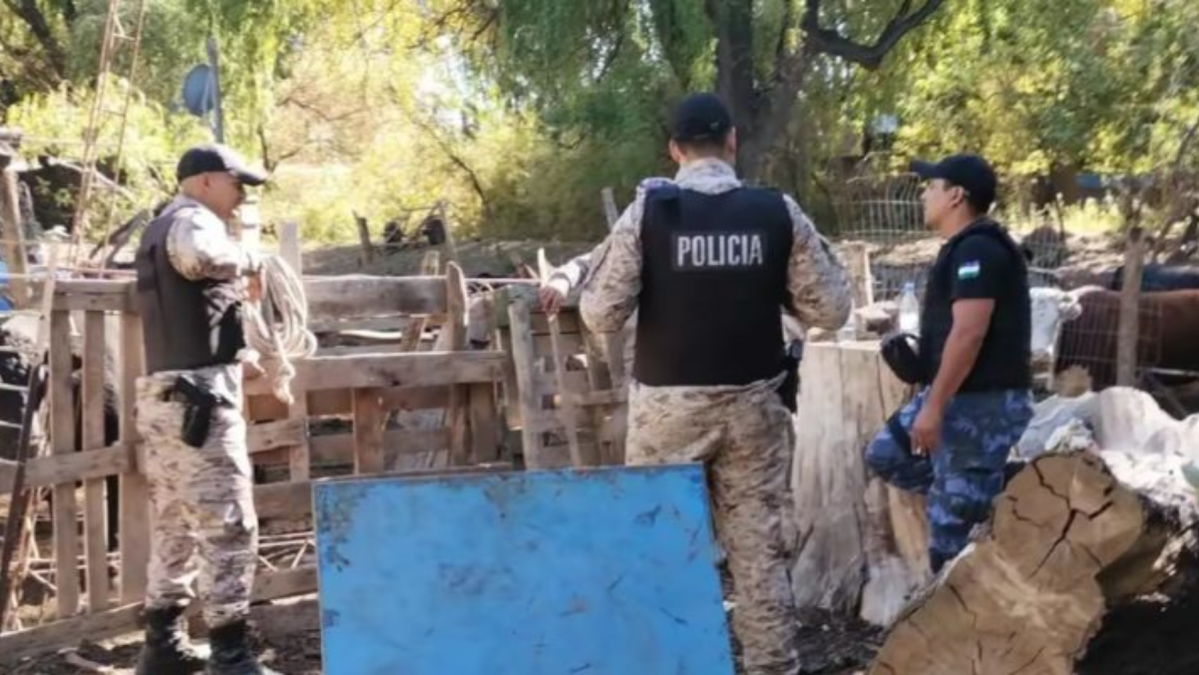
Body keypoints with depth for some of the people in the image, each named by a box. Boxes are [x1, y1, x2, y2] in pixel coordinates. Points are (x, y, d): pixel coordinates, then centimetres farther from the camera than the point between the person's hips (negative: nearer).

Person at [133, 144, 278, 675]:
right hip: (198, 396, -10)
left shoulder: (157, 231, 23)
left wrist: (239, 320, 35)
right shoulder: (191, 220, -9)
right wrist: (249, 264, -17)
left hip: (164, 394, 10)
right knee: (228, 525, -8)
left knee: (174, 523, 16)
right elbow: (201, 254, -35)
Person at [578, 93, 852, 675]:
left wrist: (605, 257, 10)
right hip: (752, 403, 2)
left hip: (668, 403, -2)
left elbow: (601, 315, -8)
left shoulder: (648, 212, -8)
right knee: (760, 549, 9)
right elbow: (831, 310, 1)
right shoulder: (778, 212, -3)